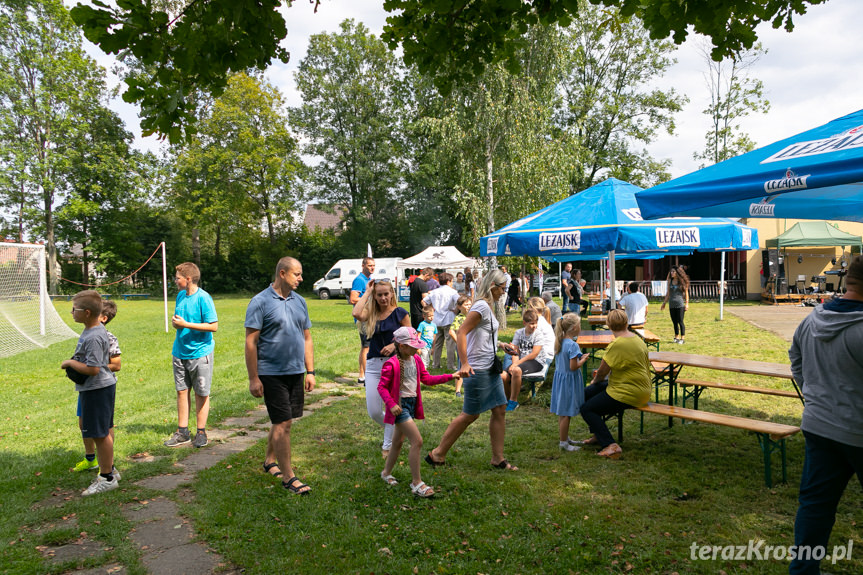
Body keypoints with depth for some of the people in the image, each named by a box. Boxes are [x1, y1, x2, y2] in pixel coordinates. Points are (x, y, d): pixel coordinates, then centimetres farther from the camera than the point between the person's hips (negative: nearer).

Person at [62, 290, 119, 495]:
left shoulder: (93, 338, -24)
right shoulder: (97, 329, 8)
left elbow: (92, 369, -26)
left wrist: (70, 363, -13)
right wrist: (74, 364, 9)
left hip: (97, 389, -11)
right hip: (103, 386, 11)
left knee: (99, 434, -1)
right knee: (104, 431, 20)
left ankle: (107, 478, 10)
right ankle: (109, 469, 33)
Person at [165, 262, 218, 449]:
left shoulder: (203, 298, -14)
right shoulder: (181, 295, 9)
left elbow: (213, 326, -19)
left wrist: (185, 324, -19)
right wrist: (175, 322, -1)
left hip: (199, 353, -7)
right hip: (180, 352, 7)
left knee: (201, 393, 4)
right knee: (182, 391, 10)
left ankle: (201, 432, 15)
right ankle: (182, 432, 20)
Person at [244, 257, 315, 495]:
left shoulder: (299, 301, 10)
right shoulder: (260, 302, -10)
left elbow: (307, 338, 14)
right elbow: (251, 343, -11)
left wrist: (310, 371, 10)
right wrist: (253, 378, -13)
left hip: (296, 372, 6)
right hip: (272, 374, -6)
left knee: (282, 421, 16)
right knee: (283, 424, -4)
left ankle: (270, 461, 36)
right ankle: (289, 477, 5)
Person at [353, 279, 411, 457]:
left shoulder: (399, 313, -1)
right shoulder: (370, 313, 5)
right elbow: (356, 314, -18)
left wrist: (394, 345, -17)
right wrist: (367, 292, -7)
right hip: (373, 365, 3)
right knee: (373, 412, 4)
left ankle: (387, 445, 22)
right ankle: (394, 430, 34)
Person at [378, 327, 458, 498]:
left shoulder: (416, 360, 6)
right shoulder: (392, 364, -17)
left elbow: (427, 379, 12)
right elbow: (382, 386, -13)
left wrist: (450, 377, 6)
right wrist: (391, 404, -26)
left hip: (412, 403, 8)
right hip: (400, 405, -8)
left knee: (398, 441, 20)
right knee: (417, 441, -13)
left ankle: (386, 473, 39)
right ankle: (416, 483, -3)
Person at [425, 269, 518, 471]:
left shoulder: (488, 306, 13)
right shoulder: (481, 306, -16)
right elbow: (462, 332, -23)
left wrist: (499, 345, 27)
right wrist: (465, 364, -27)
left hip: (490, 369, 10)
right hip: (477, 370, -10)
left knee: (500, 410, 10)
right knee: (470, 414, 0)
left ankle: (498, 458, 21)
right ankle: (438, 454, 12)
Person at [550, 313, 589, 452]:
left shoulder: (559, 342, 4)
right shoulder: (573, 345, -23)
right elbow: (573, 367, -23)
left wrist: (579, 357, 11)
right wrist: (583, 360, -7)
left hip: (560, 377, 9)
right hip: (569, 380, -9)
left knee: (562, 412, 18)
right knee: (566, 413, 1)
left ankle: (564, 438, 31)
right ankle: (563, 442, 10)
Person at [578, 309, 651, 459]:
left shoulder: (617, 345, -23)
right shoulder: (636, 338, 7)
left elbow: (602, 372, -15)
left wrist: (595, 381, 8)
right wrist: (599, 379, 18)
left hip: (629, 393, -10)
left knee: (586, 409, -7)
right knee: (587, 394, 16)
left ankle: (610, 445, -13)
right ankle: (598, 434, 25)